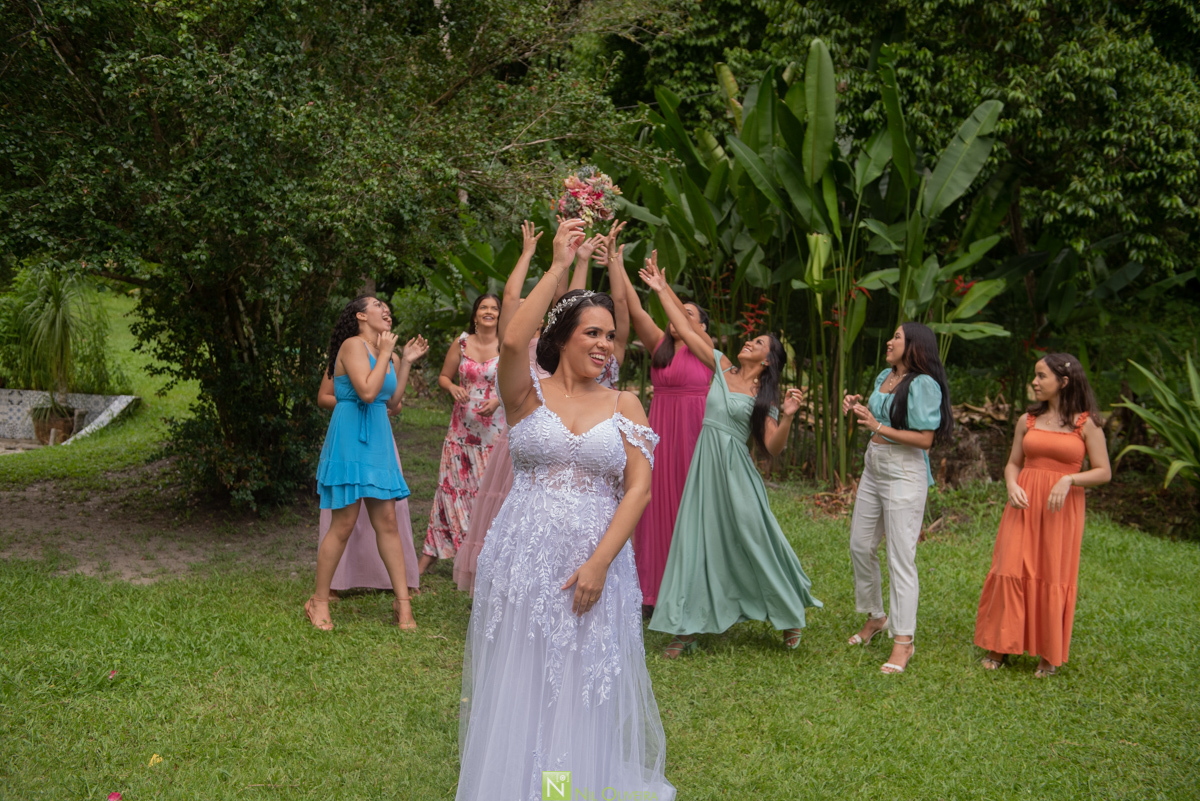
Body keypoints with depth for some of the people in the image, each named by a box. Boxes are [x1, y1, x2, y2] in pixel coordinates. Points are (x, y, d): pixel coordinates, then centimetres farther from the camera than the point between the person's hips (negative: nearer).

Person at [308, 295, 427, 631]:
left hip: (378, 440, 8)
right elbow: (367, 391, -21)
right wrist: (385, 353, -12)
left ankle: (403, 602, 7)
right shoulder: (353, 345, -9)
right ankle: (319, 601, 9)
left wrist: (406, 362, 14)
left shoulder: (387, 354, 15)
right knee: (343, 524, -4)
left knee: (387, 522, 5)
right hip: (350, 439, -7)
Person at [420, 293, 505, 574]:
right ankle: (431, 552, 12)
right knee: (451, 485, 4)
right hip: (462, 427, 2)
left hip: (494, 429, -2)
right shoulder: (462, 342, 5)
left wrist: (499, 400, -18)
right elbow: (443, 376, 13)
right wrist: (453, 388, -8)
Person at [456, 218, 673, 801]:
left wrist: (599, 562, -13)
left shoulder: (624, 406, 6)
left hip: (597, 562, 1)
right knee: (519, 687, 6)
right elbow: (513, 341, -21)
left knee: (586, 692, 8)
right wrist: (558, 265, -17)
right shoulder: (529, 394, 1)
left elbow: (639, 488, -2)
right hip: (524, 558, -1)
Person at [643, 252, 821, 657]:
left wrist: (787, 416, -19)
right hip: (705, 461, 3)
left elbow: (774, 447, -4)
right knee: (699, 539, 2)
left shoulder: (764, 396, 1)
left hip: (736, 468, -3)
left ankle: (790, 613, 20)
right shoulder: (722, 368, 9)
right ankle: (688, 626, 7)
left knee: (755, 538, -1)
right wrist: (661, 289, 6)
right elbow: (687, 329, 8)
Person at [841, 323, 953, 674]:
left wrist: (877, 426, -22)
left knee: (900, 558, -7)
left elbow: (925, 439, -21)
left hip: (905, 474, -9)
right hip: (873, 469, 9)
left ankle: (903, 640, -1)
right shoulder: (885, 376, 9)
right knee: (860, 546, 15)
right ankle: (875, 617, 34)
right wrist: (857, 408, 4)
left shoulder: (923, 385, -15)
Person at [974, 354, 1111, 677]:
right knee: (1011, 572, -1)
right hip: (1024, 505, 3)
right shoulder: (1028, 421, 9)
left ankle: (1050, 655, 15)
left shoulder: (1086, 424, -2)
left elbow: (1104, 472, -3)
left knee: (1053, 578, 1)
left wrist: (1069, 479, -19)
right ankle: (998, 647, 11)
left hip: (1061, 509, -3)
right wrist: (1012, 486, -8)